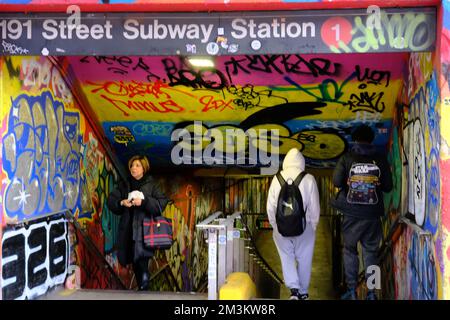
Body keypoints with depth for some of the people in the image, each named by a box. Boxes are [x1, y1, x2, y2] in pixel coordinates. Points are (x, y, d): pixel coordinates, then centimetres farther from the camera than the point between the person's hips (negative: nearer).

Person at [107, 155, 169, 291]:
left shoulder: (151, 185, 1)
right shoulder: (124, 185, 13)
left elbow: (161, 204, -7)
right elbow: (111, 200, 10)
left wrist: (144, 202, -19)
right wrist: (121, 202, -10)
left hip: (144, 231, -5)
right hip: (128, 230, 5)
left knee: (142, 263, -16)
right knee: (134, 264, 12)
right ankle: (141, 287, 25)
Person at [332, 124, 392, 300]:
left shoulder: (347, 158, -5)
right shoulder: (380, 159, -1)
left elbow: (336, 182, -10)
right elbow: (388, 186, 3)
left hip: (351, 213, -1)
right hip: (373, 214, 1)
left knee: (350, 249, 11)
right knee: (371, 252, 10)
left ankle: (351, 291, 11)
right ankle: (371, 292, 10)